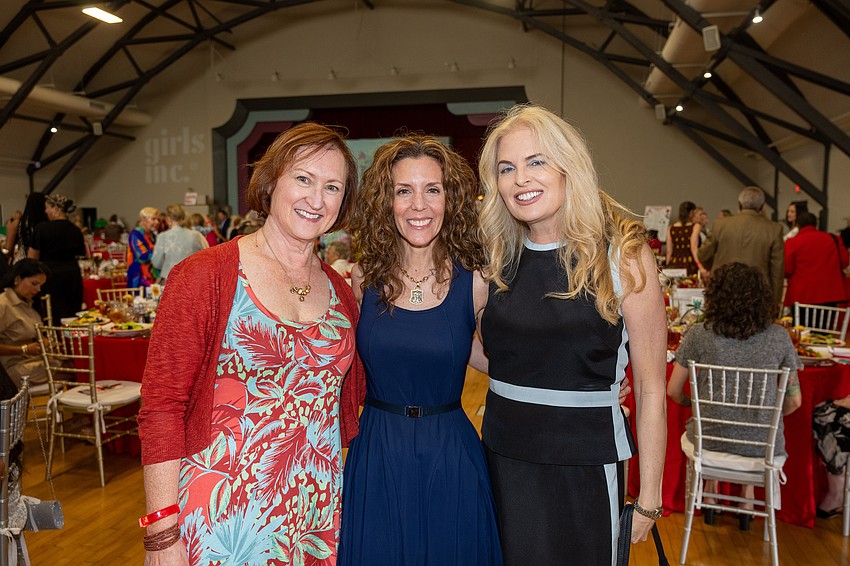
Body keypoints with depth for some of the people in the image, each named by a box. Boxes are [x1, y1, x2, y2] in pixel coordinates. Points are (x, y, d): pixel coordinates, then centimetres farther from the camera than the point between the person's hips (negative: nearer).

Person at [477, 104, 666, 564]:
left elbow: (651, 389, -9)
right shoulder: (501, 258, 2)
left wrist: (648, 499, -8)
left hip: (583, 464, -4)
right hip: (503, 458, 4)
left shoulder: (622, 254, -11)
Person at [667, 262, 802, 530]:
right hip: (763, 445, 1)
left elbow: (673, 391, -3)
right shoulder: (779, 337, -5)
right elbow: (794, 401, 2)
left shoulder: (699, 334, -10)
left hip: (710, 440, -1)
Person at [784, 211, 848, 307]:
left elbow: (786, 270, -6)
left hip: (802, 295, -3)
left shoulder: (792, 242, -4)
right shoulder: (833, 239, 7)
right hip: (829, 293, 3)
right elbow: (844, 261, 9)